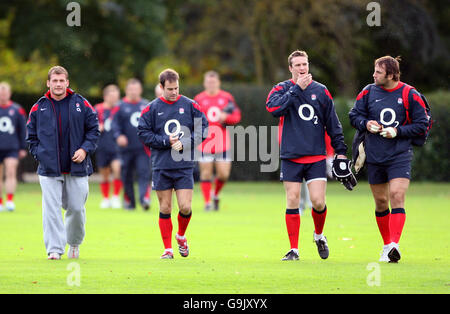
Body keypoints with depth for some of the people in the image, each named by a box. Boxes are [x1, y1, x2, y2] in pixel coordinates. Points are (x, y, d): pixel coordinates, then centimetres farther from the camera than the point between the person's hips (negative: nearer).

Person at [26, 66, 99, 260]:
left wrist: (85, 149, -7)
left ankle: (74, 243, 29)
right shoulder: (38, 108, 5)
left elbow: (93, 129, 8)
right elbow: (31, 136, 12)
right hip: (49, 169, 0)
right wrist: (40, 154, -2)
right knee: (51, 209, -9)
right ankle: (54, 249, -7)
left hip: (77, 168, 0)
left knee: (76, 208, 5)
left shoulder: (81, 104, 3)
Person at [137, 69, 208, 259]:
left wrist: (185, 143, -9)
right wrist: (166, 141, -10)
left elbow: (203, 129, 5)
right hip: (161, 166, 0)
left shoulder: (190, 106, 3)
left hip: (184, 166, 0)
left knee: (185, 207, -7)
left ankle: (181, 236, 23)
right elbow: (143, 133, 0)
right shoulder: (152, 108, 2)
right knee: (165, 209, 2)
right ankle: (168, 248, 13)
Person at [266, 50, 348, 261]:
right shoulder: (282, 89, 4)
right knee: (292, 201, -2)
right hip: (291, 156, -1)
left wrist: (340, 150, 7)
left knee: (318, 202, -8)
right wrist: (297, 89, -18)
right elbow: (273, 108, -18)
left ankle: (319, 235, 21)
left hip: (316, 156, 1)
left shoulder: (321, 91, 8)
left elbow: (333, 123, 12)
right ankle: (294, 249, 7)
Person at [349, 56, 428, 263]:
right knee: (380, 202, 9)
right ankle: (387, 245, 23)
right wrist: (366, 124, -9)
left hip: (400, 156, -3)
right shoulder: (368, 92, 4)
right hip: (374, 157, 4)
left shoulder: (409, 95, -5)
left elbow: (421, 124, -1)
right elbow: (354, 115, 12)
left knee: (396, 196, -18)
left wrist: (397, 132, -13)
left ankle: (394, 245, -27)